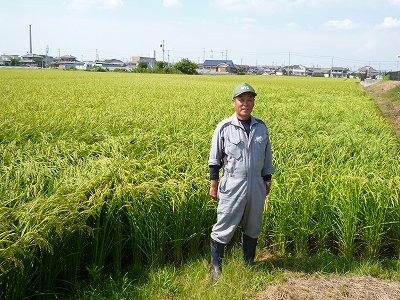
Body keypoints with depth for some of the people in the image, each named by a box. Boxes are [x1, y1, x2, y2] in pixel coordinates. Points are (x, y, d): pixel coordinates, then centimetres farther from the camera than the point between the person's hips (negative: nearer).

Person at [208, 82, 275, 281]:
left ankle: (249, 262, 36)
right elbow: (214, 160, -1)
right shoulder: (224, 128, -8)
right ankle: (215, 266, 21)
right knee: (224, 227, 2)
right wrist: (213, 185, -2)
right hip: (232, 186, -4)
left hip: (256, 186, 4)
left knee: (253, 227, 16)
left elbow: (267, 157, 14)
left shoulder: (261, 127, 4)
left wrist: (268, 181, 14)